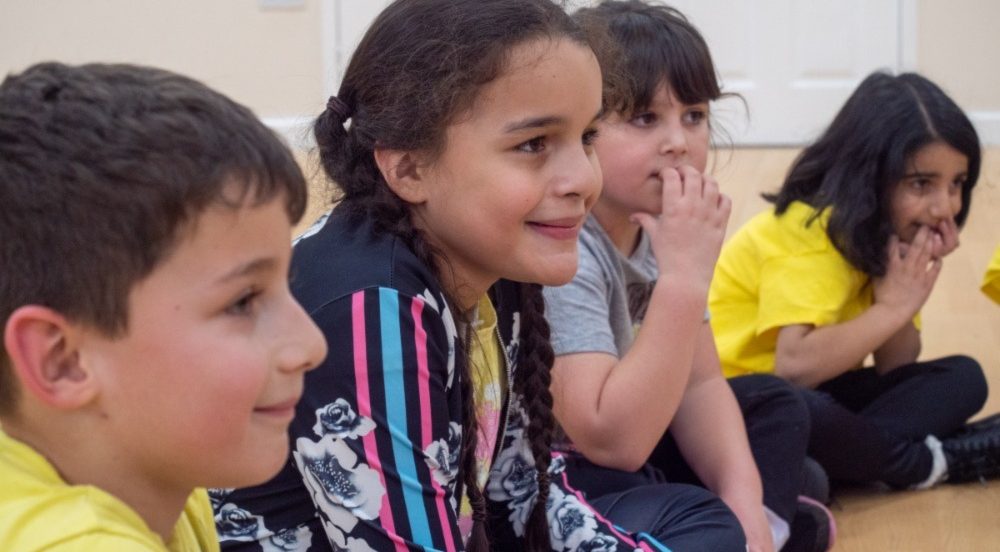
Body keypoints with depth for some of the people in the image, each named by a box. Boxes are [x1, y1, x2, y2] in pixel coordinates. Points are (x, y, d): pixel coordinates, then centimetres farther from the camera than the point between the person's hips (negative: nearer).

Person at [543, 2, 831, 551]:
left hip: (605, 449, 9)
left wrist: (744, 504, -14)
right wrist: (685, 278, -36)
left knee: (775, 404, 15)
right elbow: (615, 442, -34)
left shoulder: (659, 223, -3)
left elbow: (699, 383, 2)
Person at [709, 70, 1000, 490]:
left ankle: (809, 472, -23)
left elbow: (895, 367, 0)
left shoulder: (884, 233, 4)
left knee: (962, 378, -4)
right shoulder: (809, 231, -21)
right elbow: (794, 366, -35)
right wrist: (893, 306, -24)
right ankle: (929, 463, -13)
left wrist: (916, 282, -14)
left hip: (815, 389, 9)